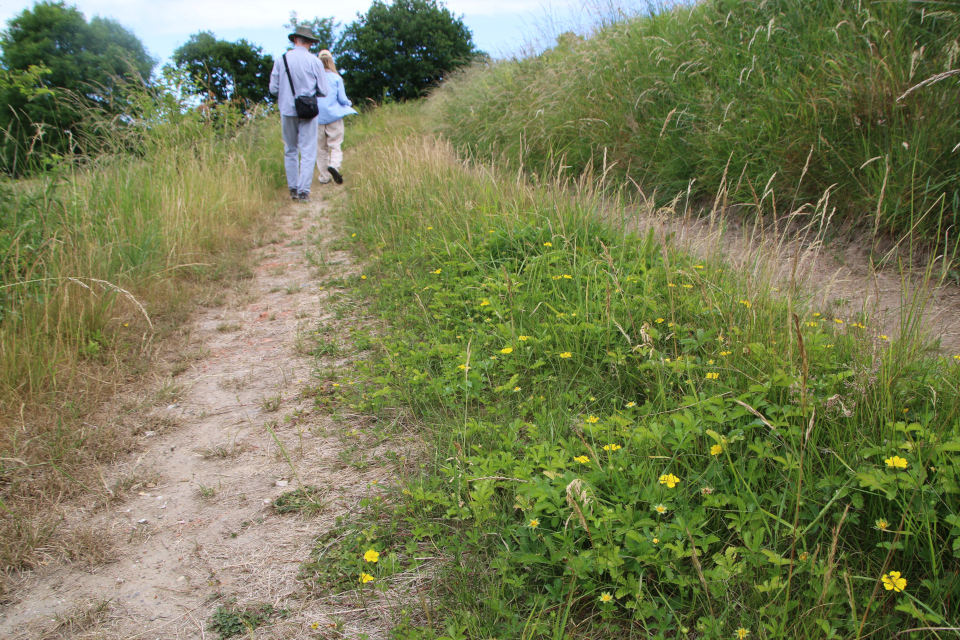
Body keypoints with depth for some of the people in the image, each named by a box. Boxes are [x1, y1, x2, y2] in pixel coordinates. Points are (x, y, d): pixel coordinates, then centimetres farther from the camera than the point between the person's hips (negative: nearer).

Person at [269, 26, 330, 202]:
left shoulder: (281, 60, -1)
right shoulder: (314, 62, -6)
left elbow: (273, 88, 0)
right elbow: (324, 90, -5)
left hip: (287, 110, 2)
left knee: (290, 151, 14)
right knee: (308, 152, 1)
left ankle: (293, 189, 15)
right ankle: (304, 191, -4)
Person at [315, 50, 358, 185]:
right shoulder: (336, 78, -3)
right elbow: (342, 99, -3)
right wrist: (349, 103, 19)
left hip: (317, 118, 1)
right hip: (334, 116, -1)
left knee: (322, 148, 10)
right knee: (335, 146, 4)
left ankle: (324, 177, 10)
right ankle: (334, 165, -25)